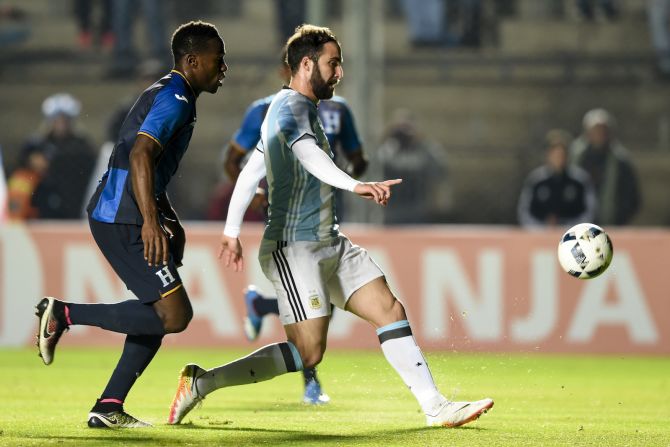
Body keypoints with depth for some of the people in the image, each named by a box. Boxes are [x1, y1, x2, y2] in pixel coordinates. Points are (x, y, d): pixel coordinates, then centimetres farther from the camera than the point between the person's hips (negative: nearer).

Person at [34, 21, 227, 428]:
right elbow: (140, 154, -26)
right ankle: (64, 314, -10)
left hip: (113, 216, 11)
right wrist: (150, 221, -31)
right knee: (174, 315, -13)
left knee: (161, 313, 12)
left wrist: (171, 222, 29)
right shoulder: (175, 100, -12)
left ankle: (109, 408, 10)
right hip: (124, 221, -11)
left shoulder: (167, 96, 21)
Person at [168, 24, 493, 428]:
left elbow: (251, 171, 24)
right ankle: (202, 383, -6)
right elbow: (305, 150, -35)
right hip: (294, 247, -10)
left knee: (391, 310, 2)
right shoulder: (291, 105, -12)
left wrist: (231, 232, 26)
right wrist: (355, 186, -49)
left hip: (330, 244, 10)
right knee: (308, 353, -13)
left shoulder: (300, 108, 20)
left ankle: (436, 408, 2)